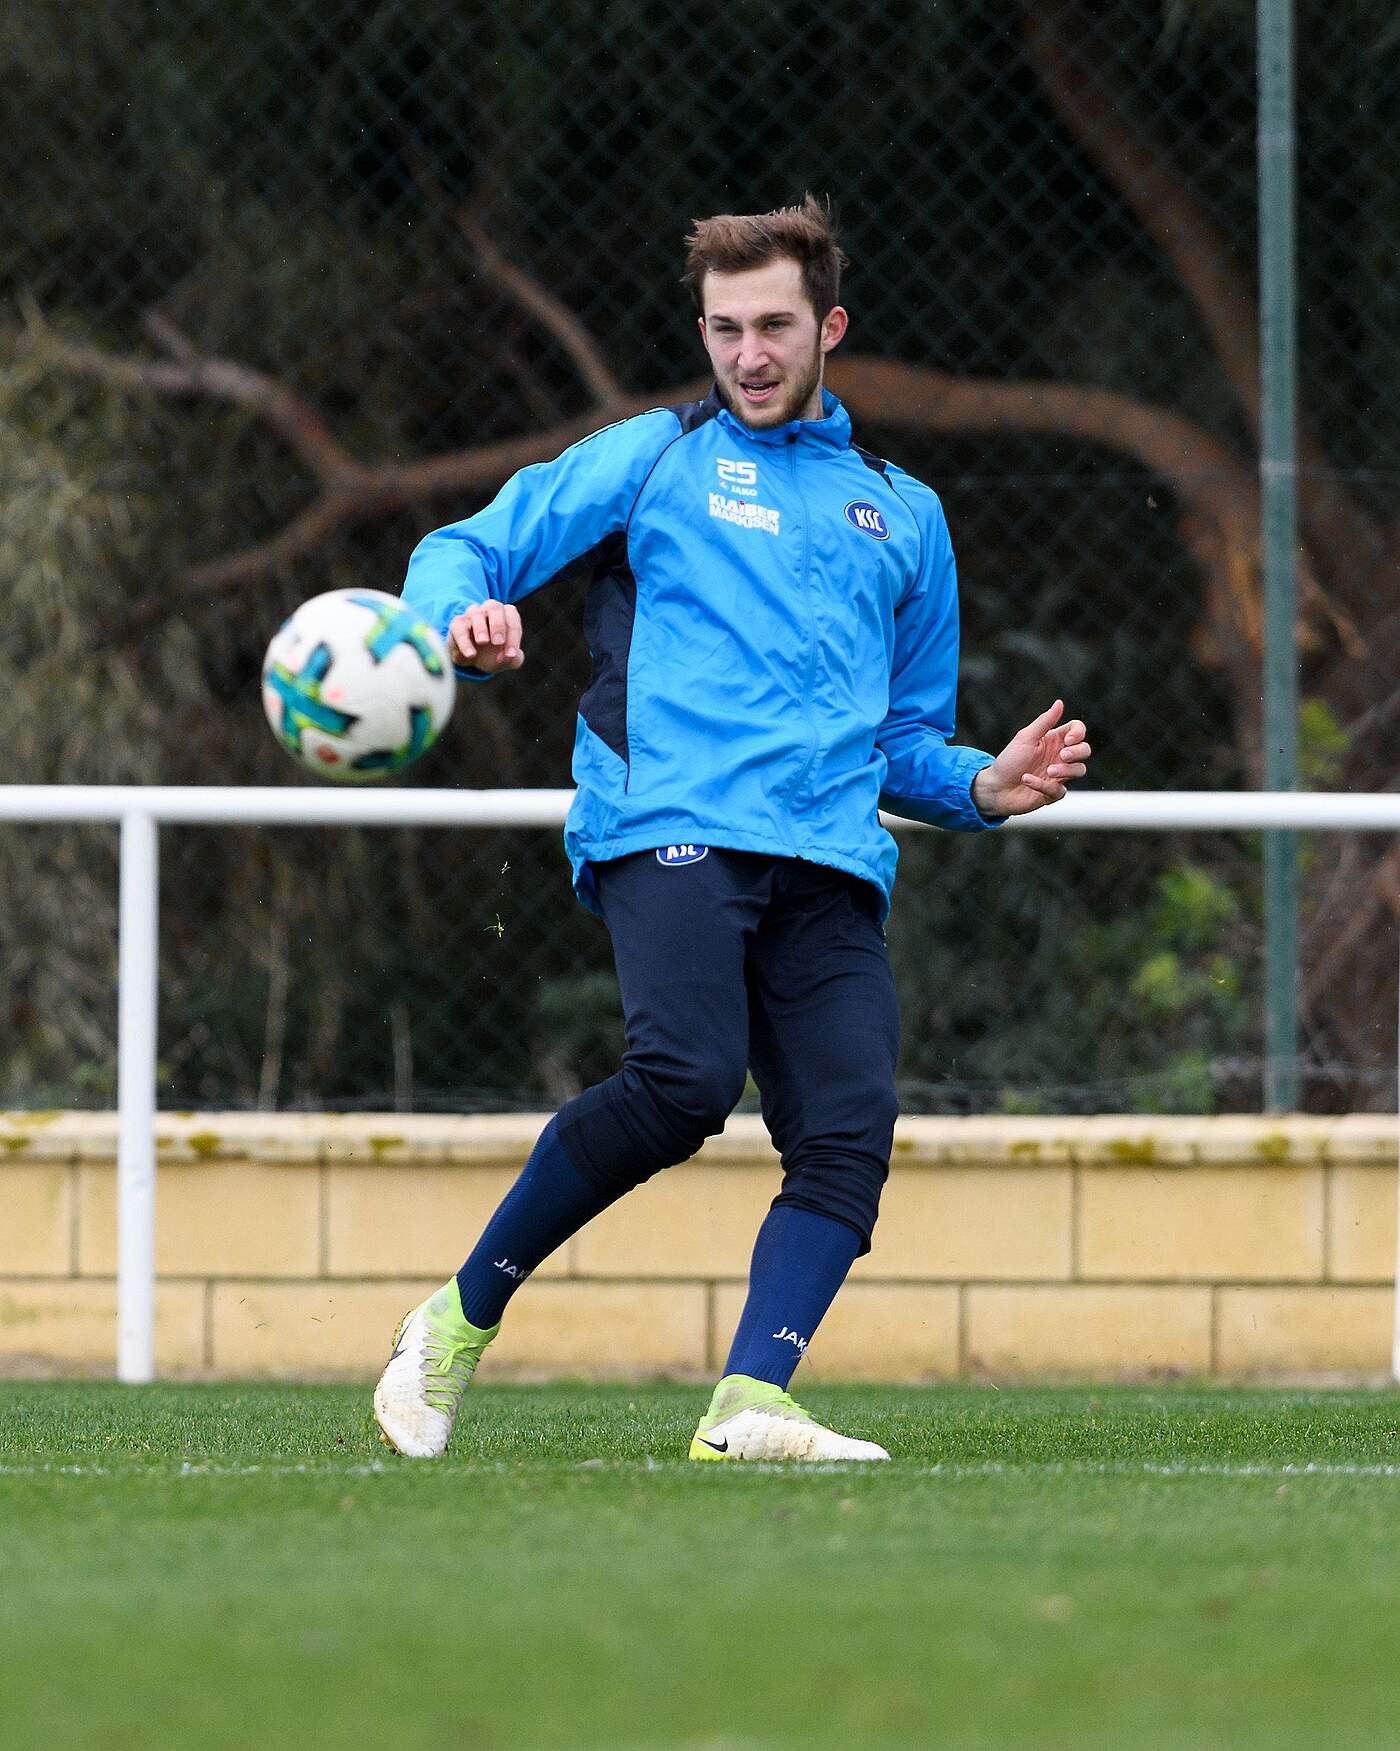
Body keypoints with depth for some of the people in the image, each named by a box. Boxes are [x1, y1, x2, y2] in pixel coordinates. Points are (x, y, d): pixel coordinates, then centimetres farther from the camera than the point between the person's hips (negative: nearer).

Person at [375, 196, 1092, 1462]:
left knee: (851, 1126, -19)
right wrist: (465, 617, -11)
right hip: (670, 829, -4)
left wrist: (985, 788, 10)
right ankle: (464, 1317, -11)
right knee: (686, 1080, -27)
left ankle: (751, 1403, -29)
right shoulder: (653, 458, 19)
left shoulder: (903, 513, 28)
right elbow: (463, 552, 13)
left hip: (831, 867, 4)